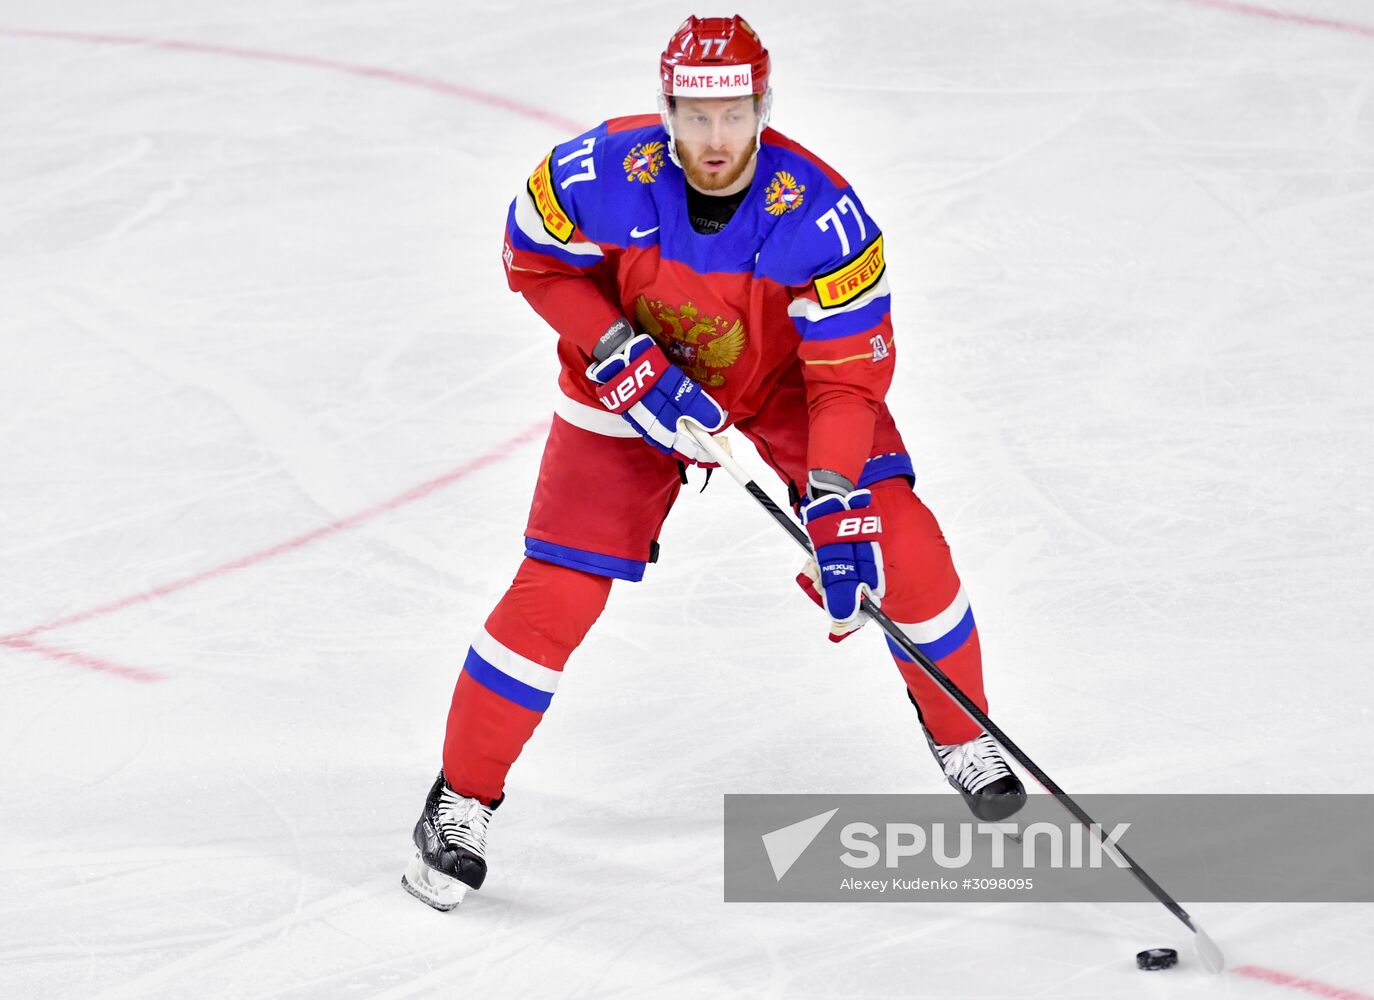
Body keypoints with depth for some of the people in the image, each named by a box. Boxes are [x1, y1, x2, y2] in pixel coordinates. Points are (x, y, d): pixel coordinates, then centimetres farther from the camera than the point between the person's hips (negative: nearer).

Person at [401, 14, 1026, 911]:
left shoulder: (822, 215, -31)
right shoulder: (602, 174, -29)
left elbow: (847, 375, -28)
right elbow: (533, 258, -10)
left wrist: (835, 509, -38)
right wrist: (620, 357, -21)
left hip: (785, 380, 0)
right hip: (631, 381, 0)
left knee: (902, 543, -12)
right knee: (556, 593, -9)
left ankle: (960, 733, 13)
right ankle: (464, 798, 7)